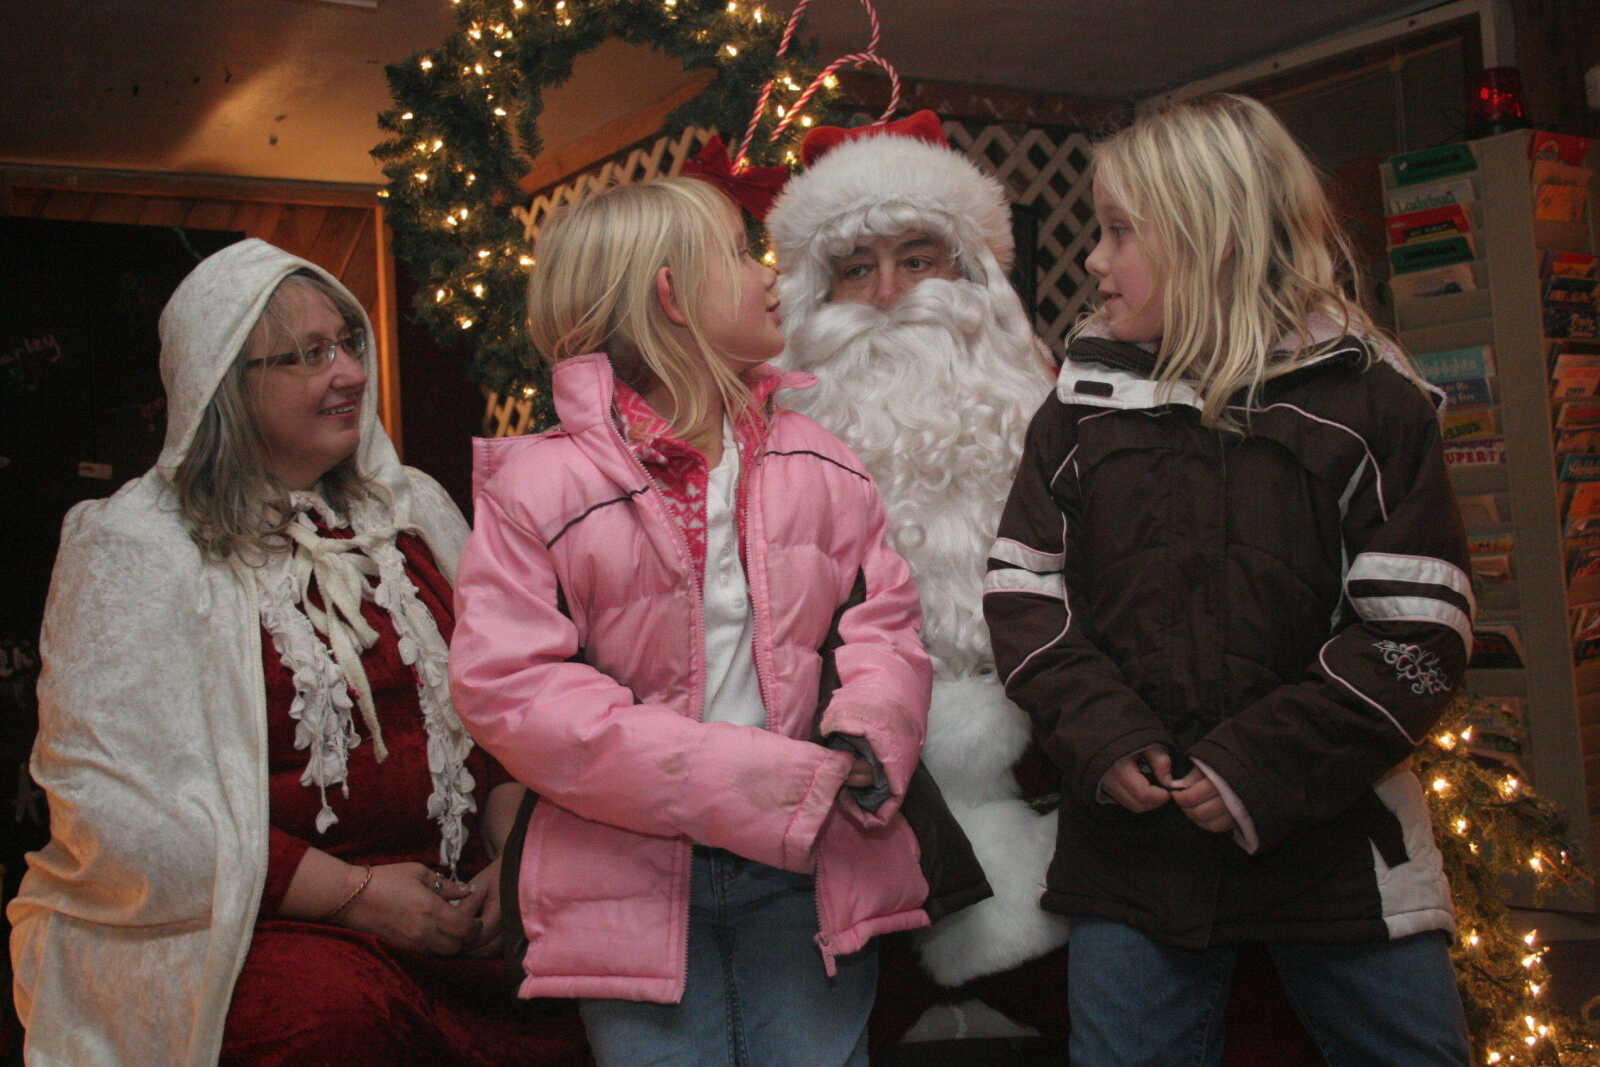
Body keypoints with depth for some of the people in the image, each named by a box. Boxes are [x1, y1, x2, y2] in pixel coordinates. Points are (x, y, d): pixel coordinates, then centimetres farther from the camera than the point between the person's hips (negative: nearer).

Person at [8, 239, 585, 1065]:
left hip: (444, 898, 5)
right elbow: (120, 800, -11)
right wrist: (352, 895, -14)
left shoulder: (414, 509, 15)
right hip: (257, 921, -5)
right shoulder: (132, 547, -3)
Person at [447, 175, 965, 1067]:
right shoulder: (539, 483, -7)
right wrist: (749, 778, -19)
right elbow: (506, 685, -14)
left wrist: (866, 733, -16)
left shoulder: (818, 465, 9)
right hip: (638, 878, -3)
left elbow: (885, 617, 8)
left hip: (810, 864, 4)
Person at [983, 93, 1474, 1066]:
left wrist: (1262, 769, -15)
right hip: (1132, 841, 2)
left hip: (1336, 844, -2)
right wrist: (1104, 738, -10)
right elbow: (1023, 591, 5)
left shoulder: (1367, 398, -3)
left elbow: (1419, 629, -8)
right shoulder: (1085, 401, 6)